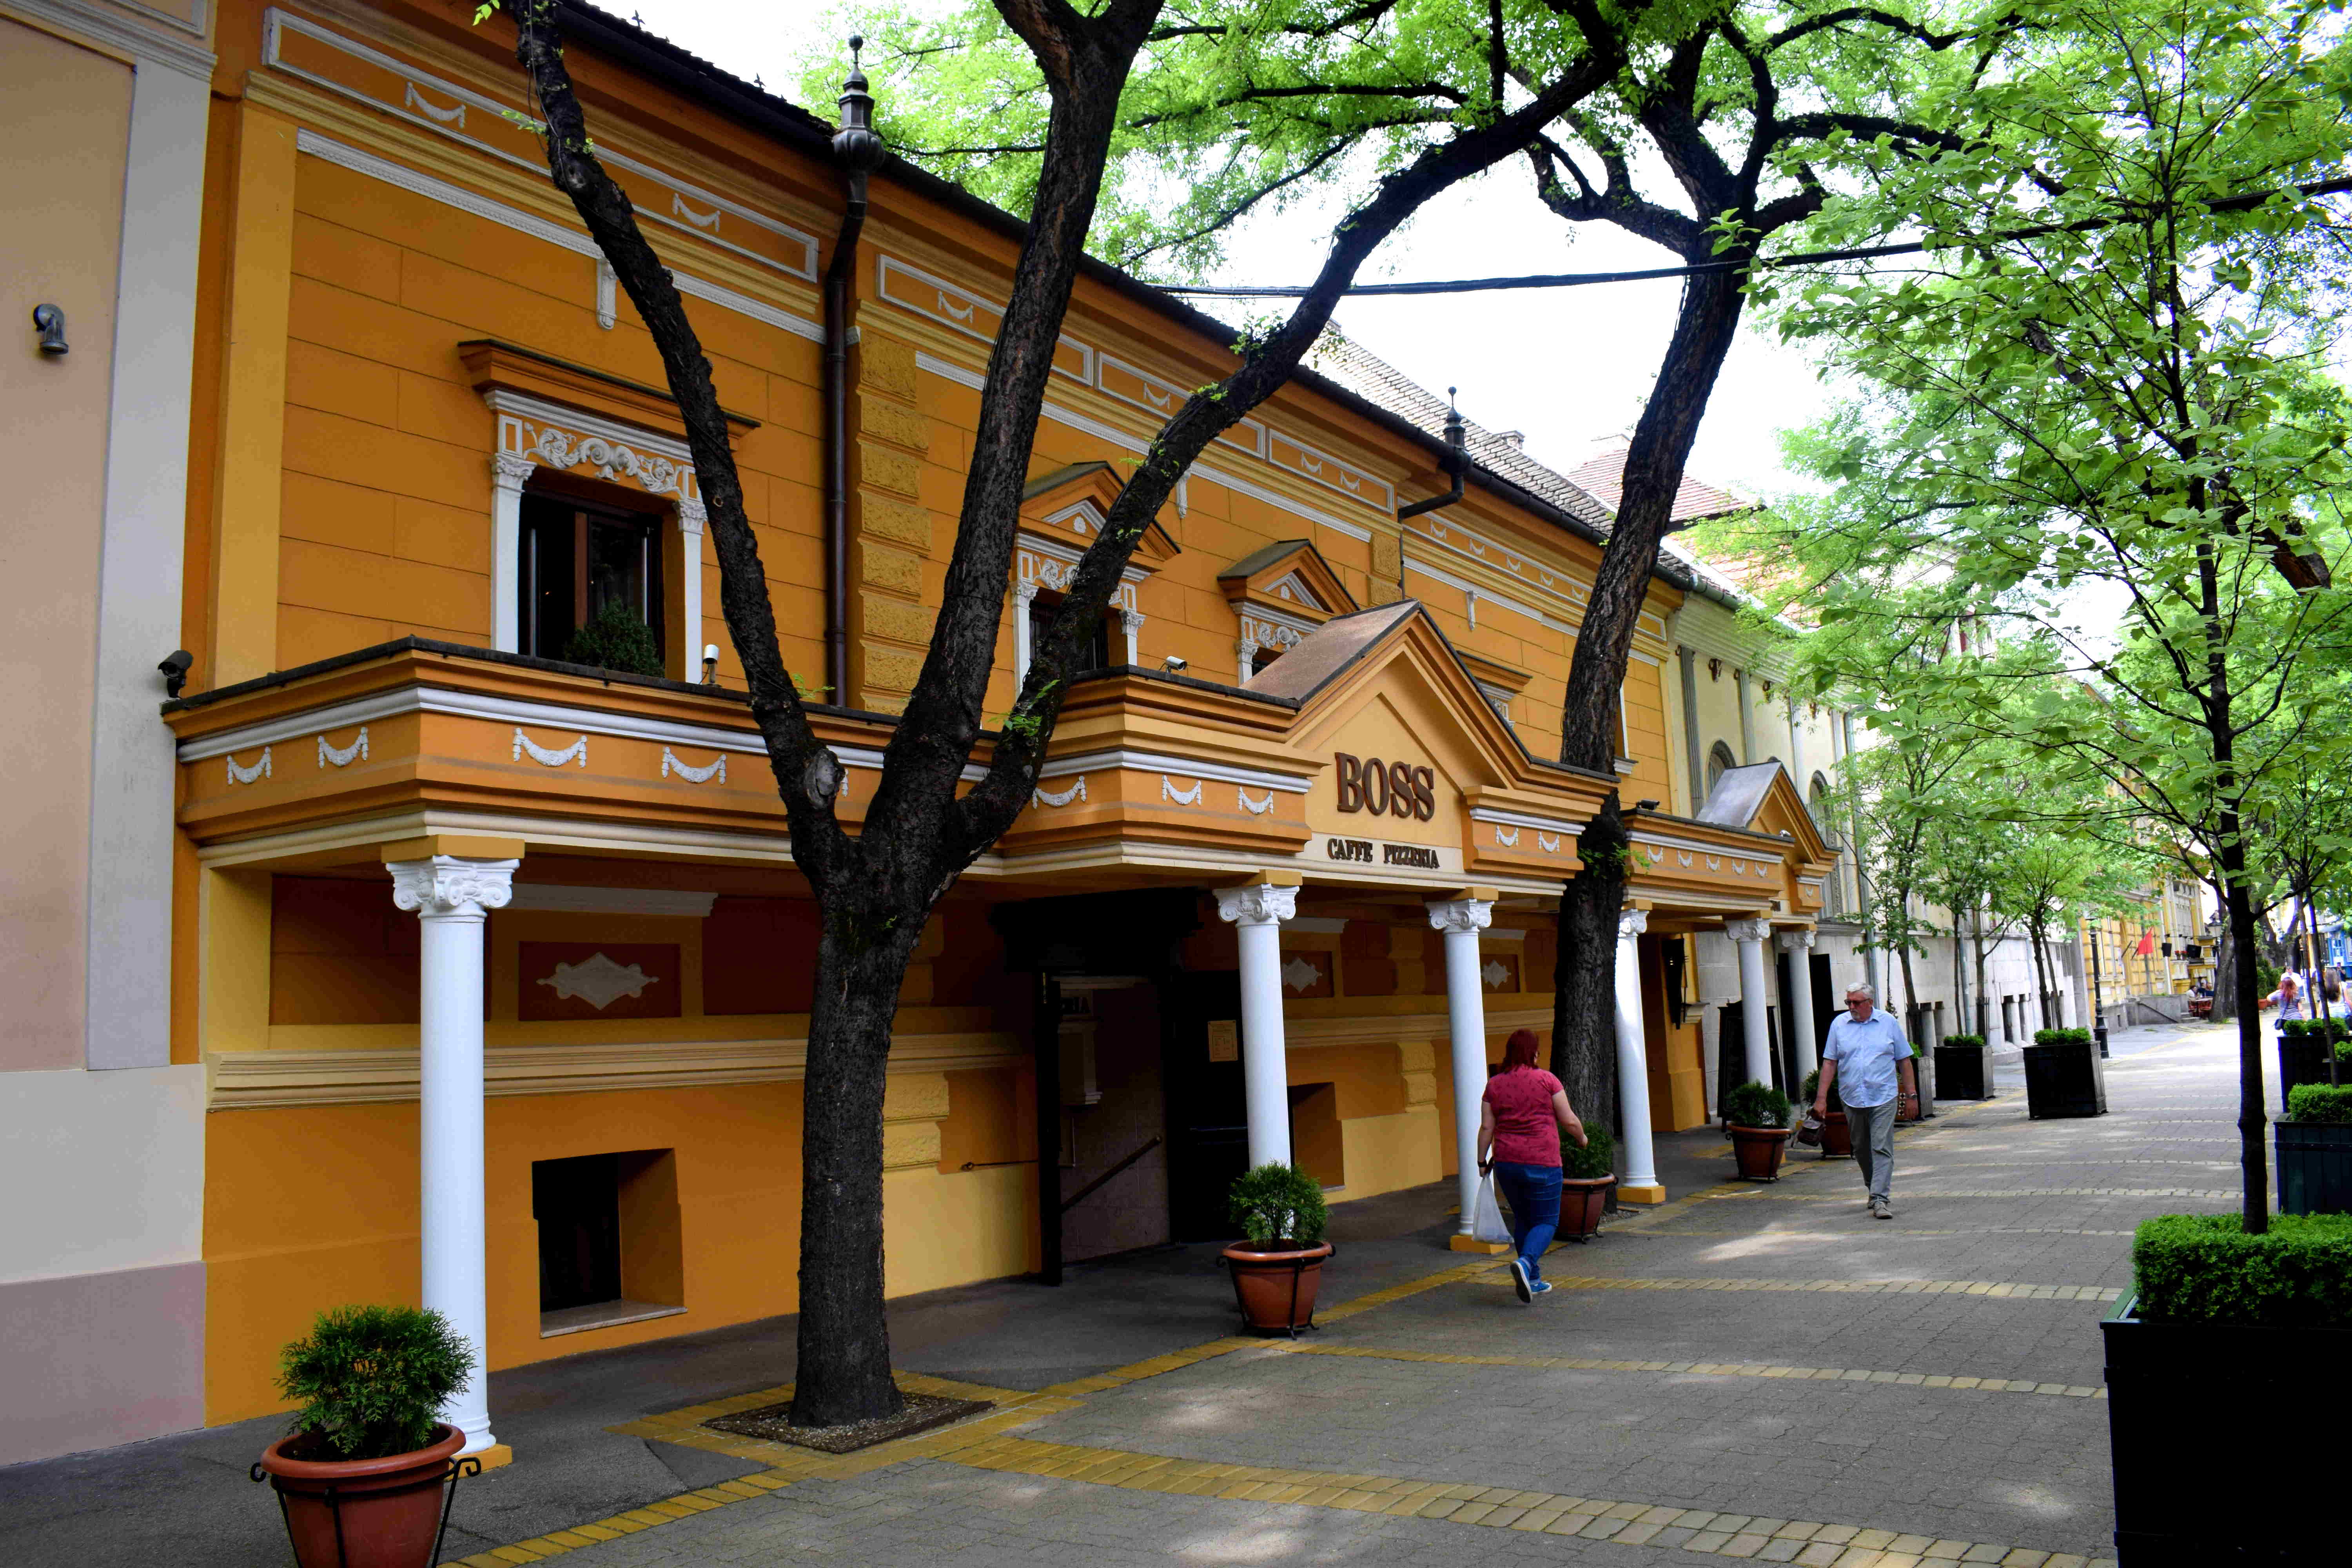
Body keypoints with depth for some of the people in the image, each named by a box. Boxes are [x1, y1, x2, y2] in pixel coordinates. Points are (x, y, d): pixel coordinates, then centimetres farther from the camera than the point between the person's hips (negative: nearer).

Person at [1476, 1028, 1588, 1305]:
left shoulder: (1494, 1085, 3)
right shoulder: (1547, 1080, -6)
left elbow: (1486, 1128, 1)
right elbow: (1569, 1121, -4)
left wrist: (1482, 1161, 9)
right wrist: (1582, 1139, 15)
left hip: (1506, 1162, 4)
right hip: (1541, 1163, -4)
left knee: (1522, 1219, 19)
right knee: (1546, 1222, 5)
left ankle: (1533, 1281, 23)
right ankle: (1525, 1263, -21)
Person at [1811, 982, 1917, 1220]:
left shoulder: (1889, 1023, 4)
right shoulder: (1839, 1024, 6)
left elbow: (1904, 1061, 9)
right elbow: (1829, 1063, 5)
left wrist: (1911, 1094, 5)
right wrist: (1821, 1098, 1)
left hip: (1883, 1099, -2)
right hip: (1852, 1100, 2)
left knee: (1882, 1149, -10)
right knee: (1861, 1150, 12)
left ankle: (1881, 1199, -11)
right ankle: (1875, 1189, 30)